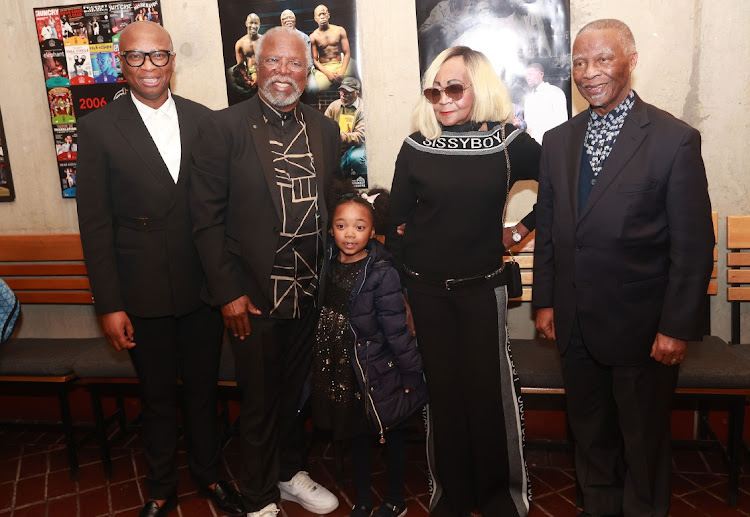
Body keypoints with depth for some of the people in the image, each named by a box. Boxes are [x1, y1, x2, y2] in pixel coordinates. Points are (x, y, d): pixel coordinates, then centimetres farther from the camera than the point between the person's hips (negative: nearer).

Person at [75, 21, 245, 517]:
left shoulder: (203, 119, 2)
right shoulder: (99, 127, -4)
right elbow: (95, 224, -5)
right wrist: (109, 304, -7)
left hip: (203, 286, 2)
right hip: (142, 294, -1)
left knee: (203, 388, 16)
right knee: (158, 396, 15)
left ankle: (209, 474, 40)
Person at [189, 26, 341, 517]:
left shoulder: (325, 129, 6)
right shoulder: (224, 126, -8)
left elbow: (332, 205, 11)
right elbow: (208, 217, -9)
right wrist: (229, 292, -12)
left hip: (309, 292, 4)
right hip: (253, 294, -4)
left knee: (295, 391, 20)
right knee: (260, 401, 12)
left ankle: (291, 473, 44)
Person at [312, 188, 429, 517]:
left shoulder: (382, 273, -19)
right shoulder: (328, 262, -3)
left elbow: (396, 328, -17)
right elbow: (320, 312, 8)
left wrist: (411, 371, -12)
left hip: (378, 367, -5)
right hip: (343, 367, 5)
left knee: (391, 432, 15)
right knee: (356, 434, 20)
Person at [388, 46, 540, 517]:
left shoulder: (510, 143, -3)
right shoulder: (417, 147, 0)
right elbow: (395, 218, 4)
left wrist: (522, 230, 4)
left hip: (483, 285, -1)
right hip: (427, 288, 1)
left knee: (491, 389, 3)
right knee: (444, 389, 9)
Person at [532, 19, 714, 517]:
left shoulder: (675, 140, -10)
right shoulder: (559, 140, 5)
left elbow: (694, 245, -10)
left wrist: (678, 327, -12)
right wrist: (545, 300, 8)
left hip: (641, 327, -4)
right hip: (576, 324, 4)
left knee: (644, 440, 15)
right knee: (591, 435, 21)